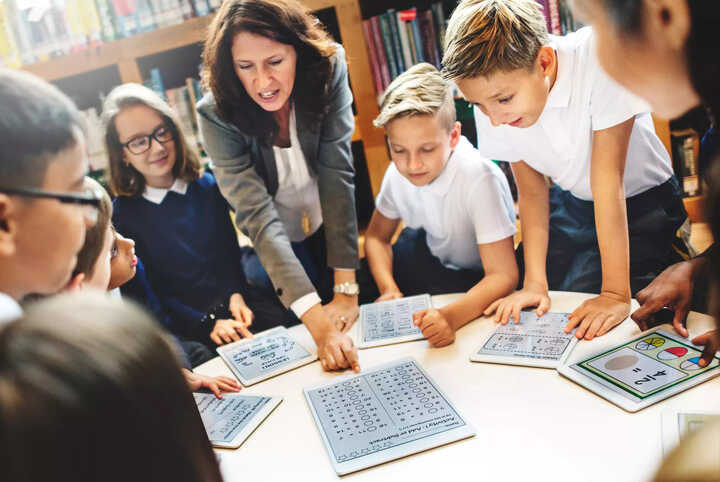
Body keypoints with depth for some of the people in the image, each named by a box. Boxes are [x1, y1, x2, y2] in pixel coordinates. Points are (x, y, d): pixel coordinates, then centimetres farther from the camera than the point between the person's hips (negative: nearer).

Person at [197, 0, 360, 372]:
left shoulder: (329, 70, -22)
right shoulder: (217, 114, -26)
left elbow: (337, 177, -26)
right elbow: (257, 215, -34)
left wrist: (346, 288, -31)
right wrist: (316, 317, -43)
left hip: (332, 230, 2)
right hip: (269, 250, -1)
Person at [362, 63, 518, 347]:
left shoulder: (479, 178, -32)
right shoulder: (398, 172, -14)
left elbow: (503, 275, -34)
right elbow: (377, 235, 3)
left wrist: (452, 315, -52)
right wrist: (389, 289, -17)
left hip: (478, 282, -6)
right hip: (431, 258, 6)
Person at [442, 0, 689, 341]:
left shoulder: (597, 60, -33)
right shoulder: (493, 94, -18)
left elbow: (607, 181, -33)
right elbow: (532, 192, -10)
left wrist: (615, 293, -32)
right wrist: (534, 282, -18)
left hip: (640, 201, -4)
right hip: (572, 204, 4)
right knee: (528, 313, -8)